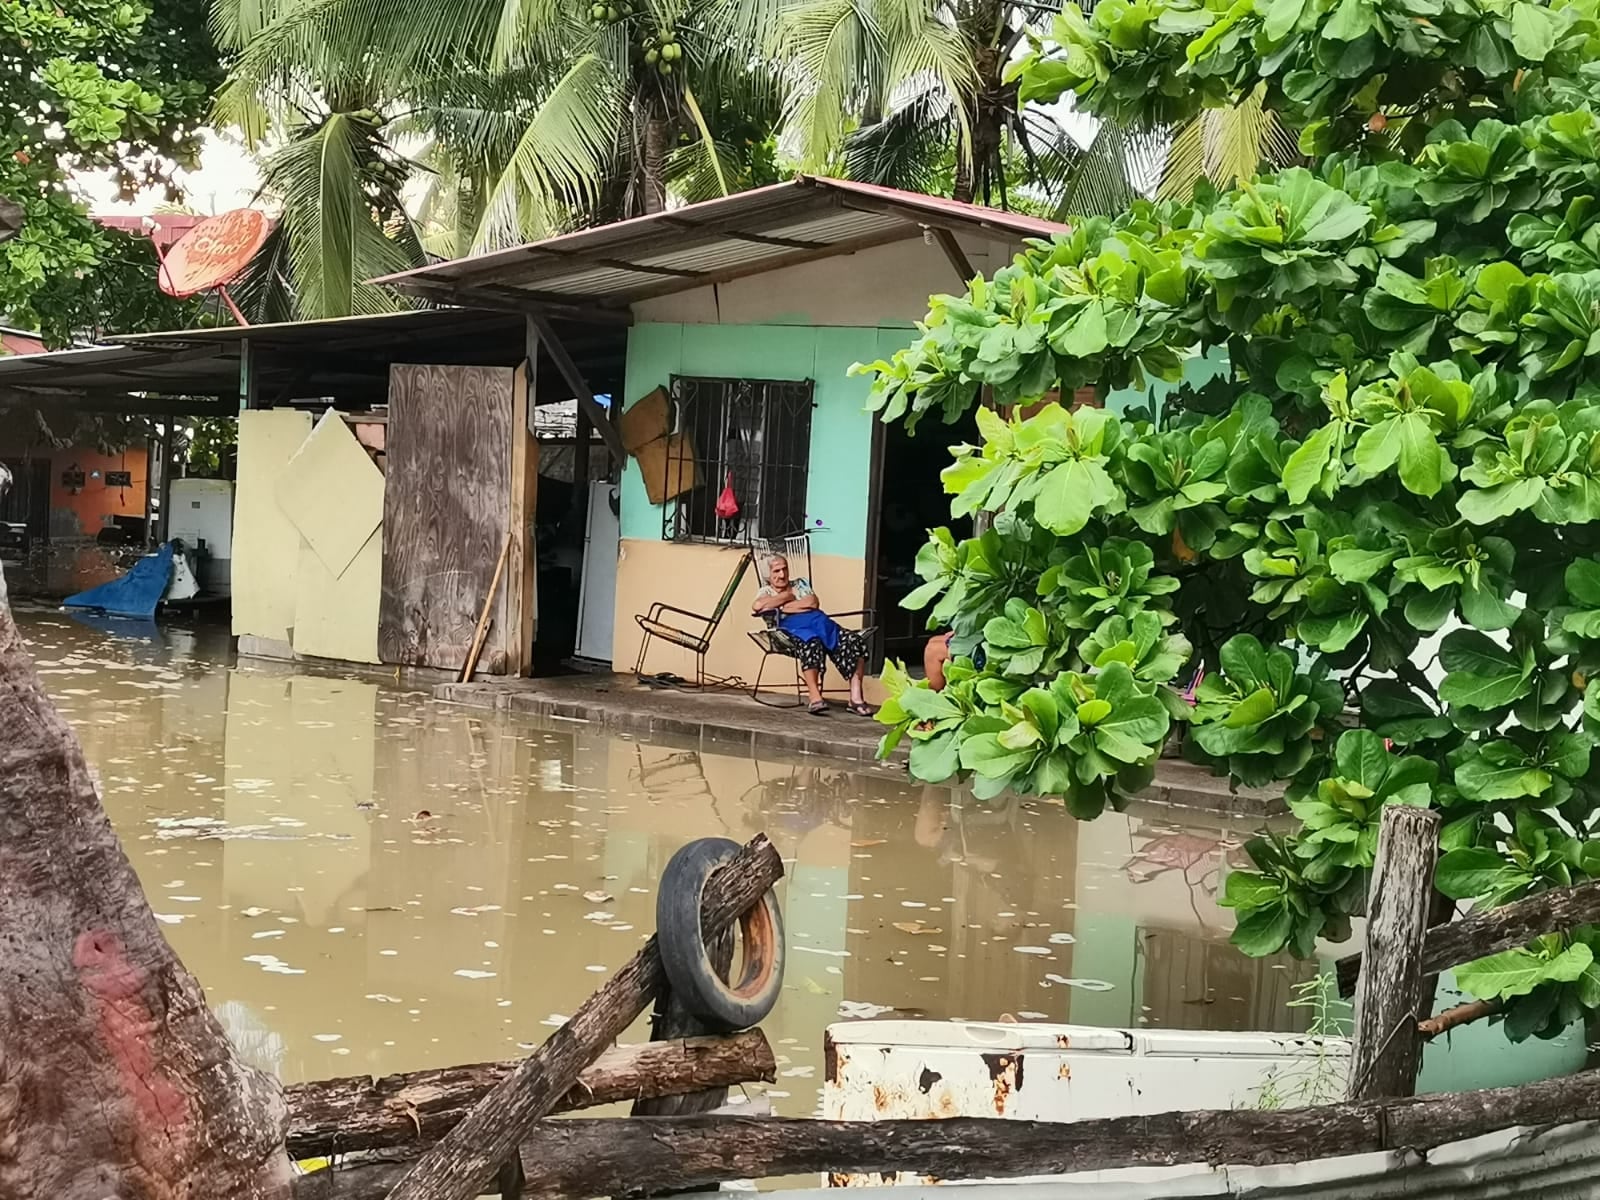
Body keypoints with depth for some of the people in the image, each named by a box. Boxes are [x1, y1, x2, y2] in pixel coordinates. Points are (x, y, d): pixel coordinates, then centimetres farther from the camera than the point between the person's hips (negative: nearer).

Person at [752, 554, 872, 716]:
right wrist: (788, 595, 4)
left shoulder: (800, 584, 30)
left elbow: (813, 603, 8)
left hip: (819, 620, 5)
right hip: (792, 626, -5)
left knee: (855, 640, -24)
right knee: (811, 643, -43)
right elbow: (757, 606, -8)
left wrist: (782, 607, 3)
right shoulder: (766, 592, 19)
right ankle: (815, 698, -47)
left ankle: (856, 697, -29)